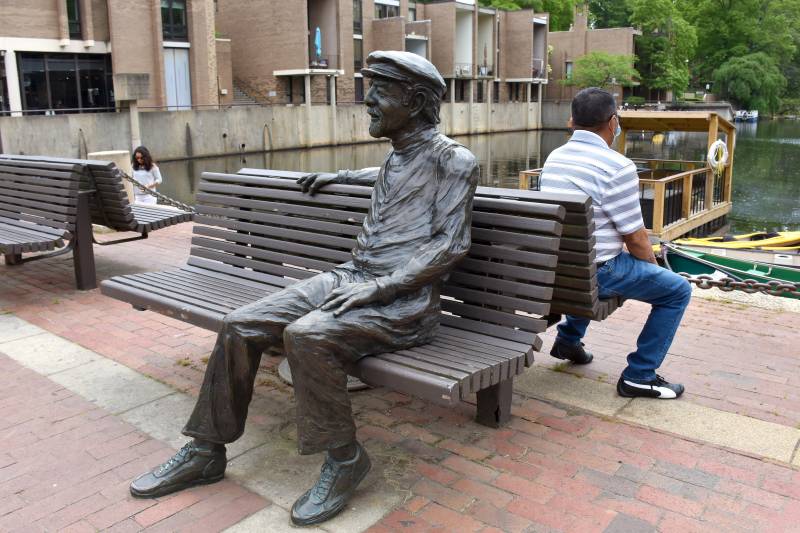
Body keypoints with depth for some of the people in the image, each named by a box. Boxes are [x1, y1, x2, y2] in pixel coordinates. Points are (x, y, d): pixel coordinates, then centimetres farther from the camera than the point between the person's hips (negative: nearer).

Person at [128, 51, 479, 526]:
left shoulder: (453, 160, -5)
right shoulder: (398, 155, 19)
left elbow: (452, 245, -14)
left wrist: (380, 288, -21)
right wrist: (340, 178, 43)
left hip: (404, 301, -8)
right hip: (347, 279, 8)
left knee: (307, 335, -35)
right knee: (239, 327, -7)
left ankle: (344, 459, -12)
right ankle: (207, 451, 8)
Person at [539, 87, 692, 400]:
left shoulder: (554, 158, 6)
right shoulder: (617, 167, -17)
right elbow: (635, 238, -12)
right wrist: (653, 267, 9)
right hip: (595, 272, -8)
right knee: (677, 291, 7)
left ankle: (568, 339, 40)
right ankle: (639, 376, 9)